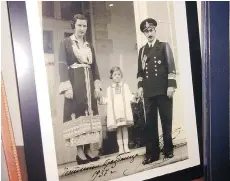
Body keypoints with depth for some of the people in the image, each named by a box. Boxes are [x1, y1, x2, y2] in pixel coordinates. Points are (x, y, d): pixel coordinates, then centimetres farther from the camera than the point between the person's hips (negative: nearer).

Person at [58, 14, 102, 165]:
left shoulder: (89, 46, 18)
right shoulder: (66, 43, 2)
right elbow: (62, 65, -7)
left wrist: (97, 85, 6)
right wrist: (66, 86, -17)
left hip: (89, 83, 5)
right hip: (74, 82, -5)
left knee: (89, 114, 3)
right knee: (77, 113, -7)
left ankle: (88, 149, 10)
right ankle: (79, 151, -2)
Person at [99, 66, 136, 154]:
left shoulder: (125, 86, 9)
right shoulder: (109, 88, 12)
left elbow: (129, 97, 3)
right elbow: (108, 99, 9)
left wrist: (133, 97, -16)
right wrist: (102, 100, -7)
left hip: (124, 110, -1)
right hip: (114, 111, 1)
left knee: (124, 128, 3)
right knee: (118, 129, 3)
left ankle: (126, 146, 10)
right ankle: (120, 147, 8)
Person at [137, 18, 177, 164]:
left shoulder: (164, 46, 7)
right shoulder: (142, 50, 17)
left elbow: (171, 67, -1)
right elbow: (140, 71, 16)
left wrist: (171, 85, -10)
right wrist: (140, 86, 5)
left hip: (163, 89, -3)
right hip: (148, 92, 3)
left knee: (166, 121, 4)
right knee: (150, 123, 2)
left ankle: (168, 149, 17)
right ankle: (152, 153, 8)